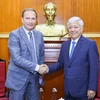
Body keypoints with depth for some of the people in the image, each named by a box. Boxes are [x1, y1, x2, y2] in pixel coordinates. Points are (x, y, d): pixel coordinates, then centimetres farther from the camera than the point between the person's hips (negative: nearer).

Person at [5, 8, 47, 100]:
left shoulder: (39, 35, 6)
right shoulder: (14, 35, -13)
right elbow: (17, 58, -21)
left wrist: (40, 72, 7)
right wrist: (36, 67, -23)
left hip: (34, 76, 5)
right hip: (18, 77, -5)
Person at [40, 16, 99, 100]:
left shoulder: (90, 44, -8)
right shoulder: (65, 45, 10)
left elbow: (94, 68, -11)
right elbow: (61, 63, 13)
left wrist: (92, 88, -14)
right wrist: (48, 69, -5)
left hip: (83, 89, -5)